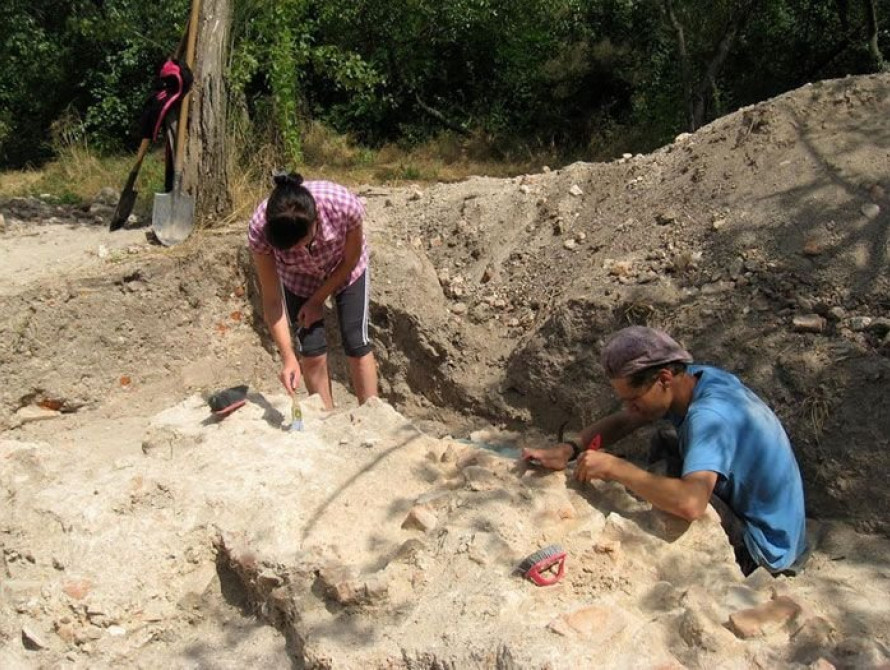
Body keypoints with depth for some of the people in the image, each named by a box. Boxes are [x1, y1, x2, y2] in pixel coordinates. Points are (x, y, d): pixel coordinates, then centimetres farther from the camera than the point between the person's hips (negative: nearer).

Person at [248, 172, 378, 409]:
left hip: (345, 270, -1)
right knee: (311, 350, -4)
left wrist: (317, 300, -13)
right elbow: (272, 300, -27)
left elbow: (351, 259, -19)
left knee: (356, 343, -5)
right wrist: (288, 357, -33)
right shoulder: (260, 230, -37)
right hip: (298, 277, 1)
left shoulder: (345, 206, -41)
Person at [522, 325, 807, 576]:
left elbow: (689, 503, -47)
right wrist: (570, 450, -16)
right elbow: (620, 422, 1)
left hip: (763, 547, -8)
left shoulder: (709, 416, -33)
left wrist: (614, 467, -38)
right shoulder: (692, 378, -7)